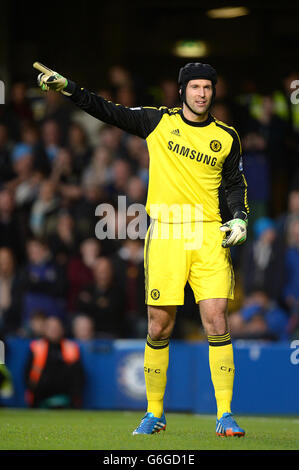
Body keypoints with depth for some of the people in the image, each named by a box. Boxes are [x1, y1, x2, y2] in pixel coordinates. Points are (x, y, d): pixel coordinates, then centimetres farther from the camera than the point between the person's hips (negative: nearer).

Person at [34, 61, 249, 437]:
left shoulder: (226, 137, 10)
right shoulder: (158, 121, 7)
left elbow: (235, 183, 18)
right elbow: (108, 111, 12)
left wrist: (240, 219, 2)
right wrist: (68, 87, 6)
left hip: (210, 236, 0)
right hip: (165, 234, 0)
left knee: (216, 322, -8)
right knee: (159, 328, 0)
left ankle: (224, 416, -4)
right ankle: (154, 414, 14)